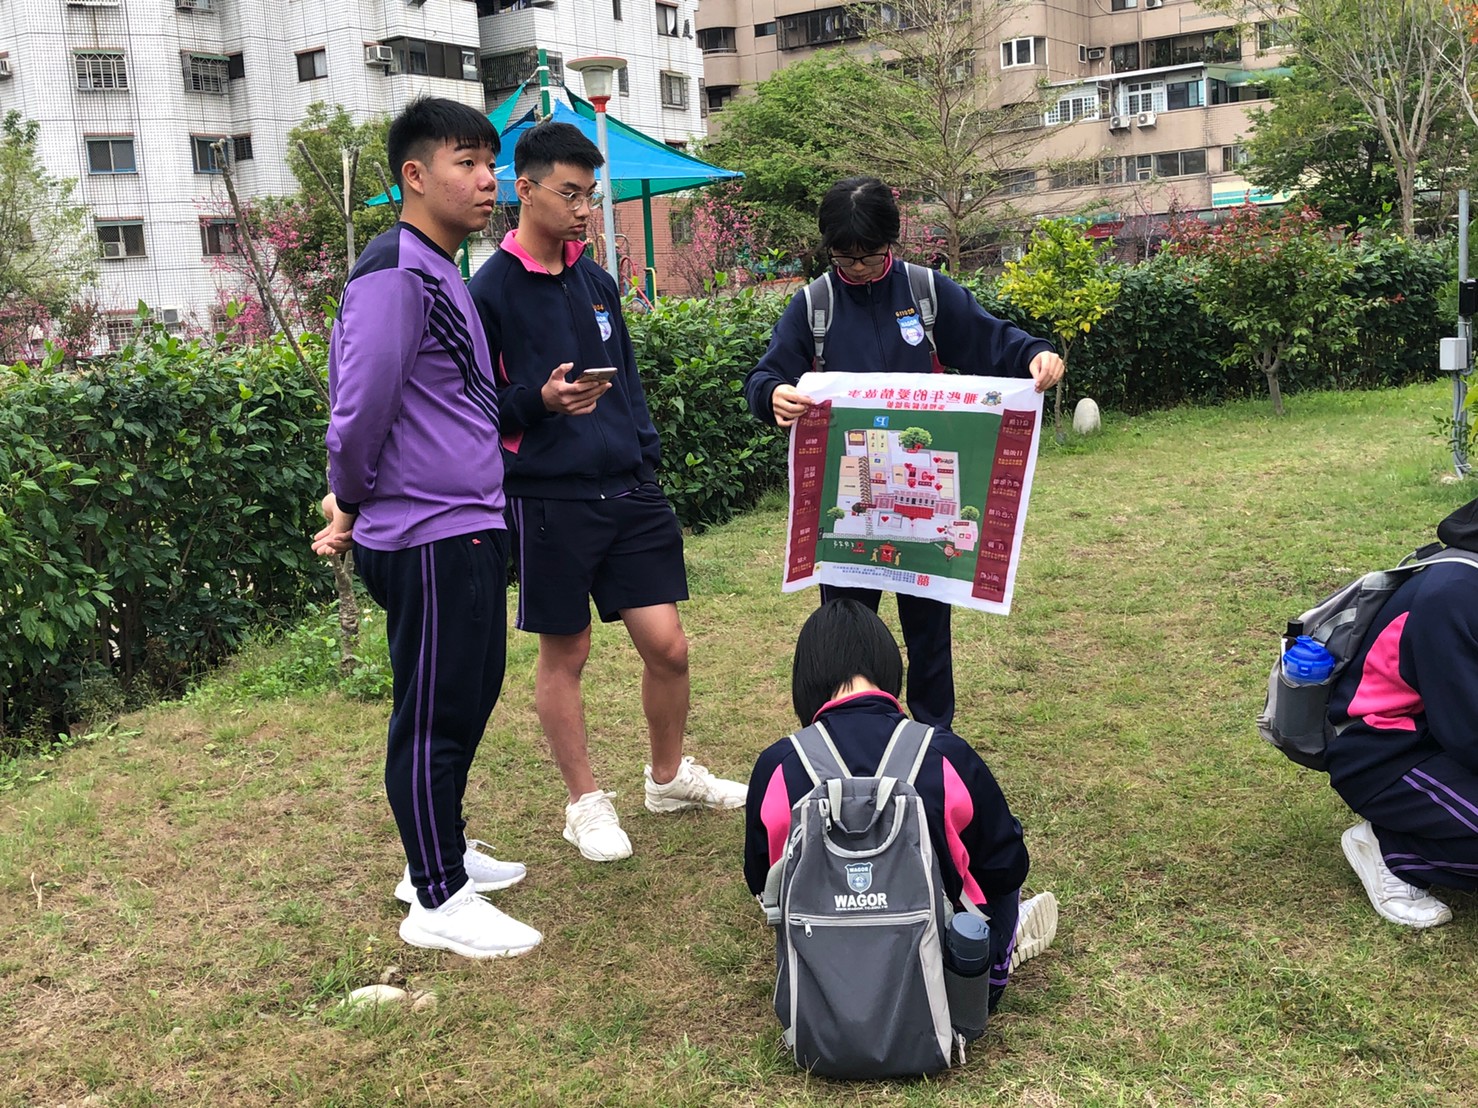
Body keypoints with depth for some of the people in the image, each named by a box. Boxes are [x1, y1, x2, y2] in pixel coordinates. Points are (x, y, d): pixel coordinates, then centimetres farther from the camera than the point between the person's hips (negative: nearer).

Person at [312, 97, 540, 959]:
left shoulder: (444, 275, 16)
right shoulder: (395, 276, -17)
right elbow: (363, 404, -21)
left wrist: (356, 502, 14)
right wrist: (351, 505, -5)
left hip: (471, 531, 10)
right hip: (429, 539, -10)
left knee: (473, 696, 19)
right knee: (432, 717, 0)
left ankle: (444, 852, 36)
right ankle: (438, 902, 13)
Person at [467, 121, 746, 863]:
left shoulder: (596, 281, 11)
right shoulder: (490, 291, -7)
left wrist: (646, 457, 9)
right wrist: (540, 400, -23)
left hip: (628, 493, 5)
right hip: (549, 500, -5)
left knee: (667, 645, 6)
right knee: (564, 655, 8)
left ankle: (670, 775, 30)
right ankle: (586, 803, 25)